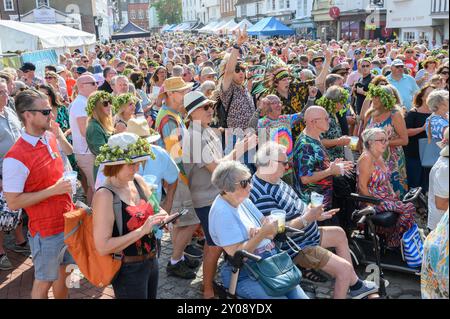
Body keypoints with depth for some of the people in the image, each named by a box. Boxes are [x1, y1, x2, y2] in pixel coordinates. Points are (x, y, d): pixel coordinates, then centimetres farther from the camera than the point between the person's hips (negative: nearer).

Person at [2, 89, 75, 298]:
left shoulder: (50, 138, 2)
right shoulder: (15, 158, -22)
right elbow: (13, 203, -20)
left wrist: (67, 182, 5)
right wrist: (53, 190, -23)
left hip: (68, 221, 7)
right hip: (46, 230, -7)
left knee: (64, 272, 22)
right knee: (44, 282, 12)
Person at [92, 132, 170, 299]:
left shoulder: (138, 181, -2)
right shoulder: (104, 195, -23)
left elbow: (154, 208, 16)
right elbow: (102, 247, -26)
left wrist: (163, 216, -7)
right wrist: (142, 230, -28)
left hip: (152, 260, 7)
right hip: (128, 269, -7)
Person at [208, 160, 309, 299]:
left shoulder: (243, 200, 7)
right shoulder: (221, 212, -17)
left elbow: (271, 232, 6)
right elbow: (236, 254, -19)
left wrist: (259, 232, -16)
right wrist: (262, 234, -22)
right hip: (243, 275, -7)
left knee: (301, 296, -4)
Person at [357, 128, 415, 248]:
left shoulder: (379, 156, 9)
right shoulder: (366, 158, -20)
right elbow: (362, 186, -21)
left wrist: (392, 193, 6)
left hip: (386, 196, 9)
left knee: (409, 205, -5)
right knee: (408, 209, -15)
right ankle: (394, 242, 2)